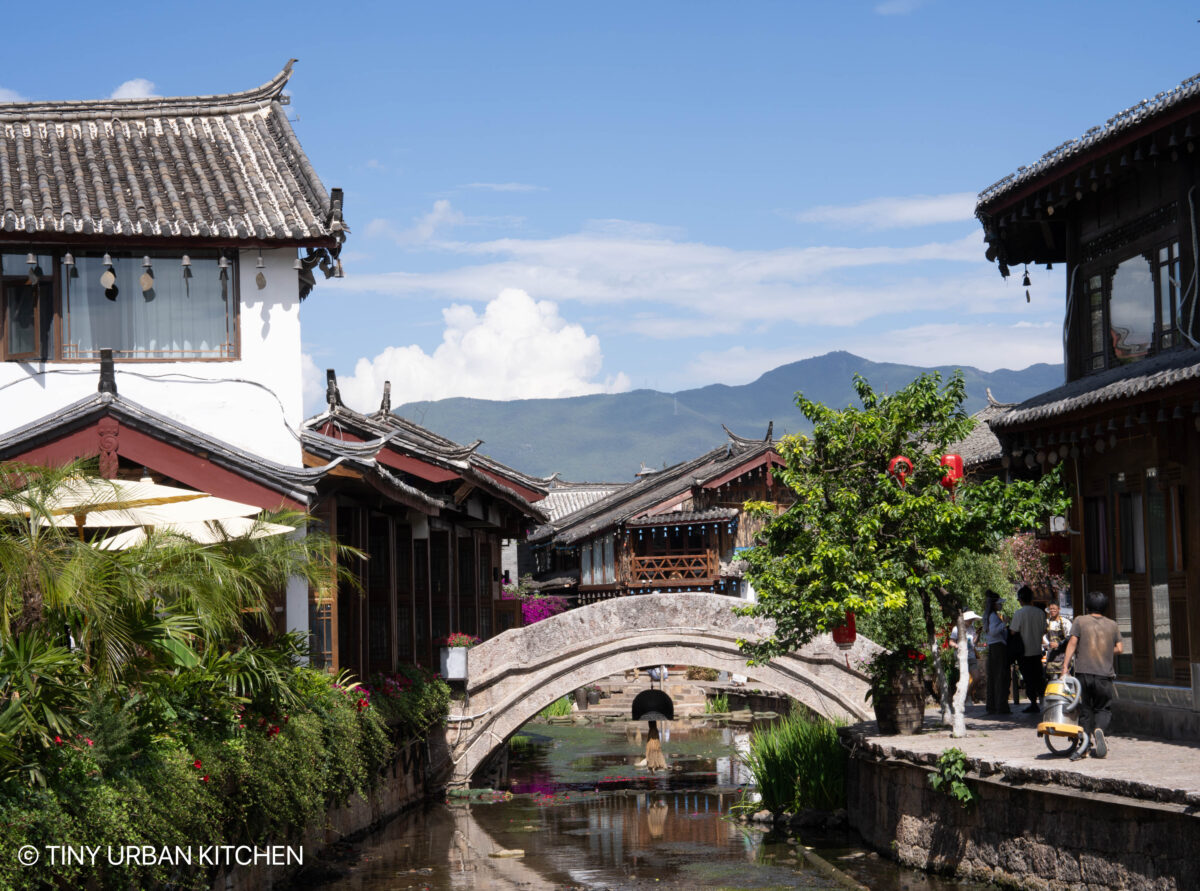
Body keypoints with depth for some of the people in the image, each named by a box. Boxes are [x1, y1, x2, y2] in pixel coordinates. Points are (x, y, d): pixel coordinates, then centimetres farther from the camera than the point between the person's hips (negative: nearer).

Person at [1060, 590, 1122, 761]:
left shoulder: (1080, 621, 2)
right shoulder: (1112, 625, 9)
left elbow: (1072, 643, -6)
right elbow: (1118, 648, 7)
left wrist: (1065, 666, -8)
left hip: (1083, 672, -1)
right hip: (1104, 674, 1)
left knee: (1085, 709, 8)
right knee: (1103, 708, 11)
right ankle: (1099, 729, -19)